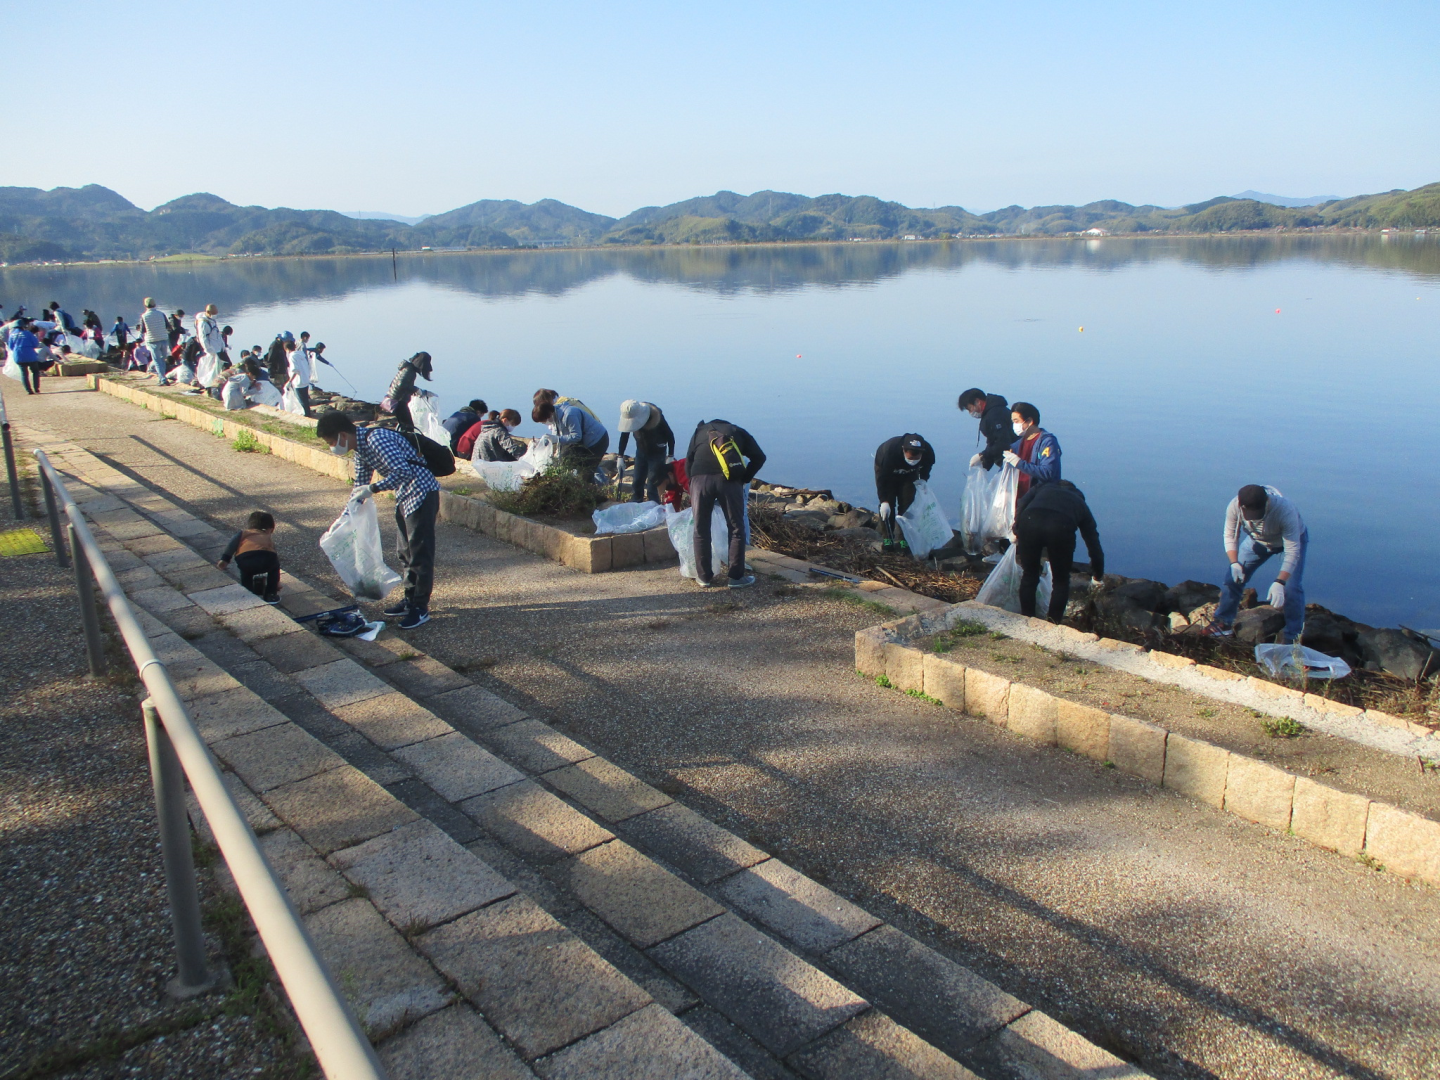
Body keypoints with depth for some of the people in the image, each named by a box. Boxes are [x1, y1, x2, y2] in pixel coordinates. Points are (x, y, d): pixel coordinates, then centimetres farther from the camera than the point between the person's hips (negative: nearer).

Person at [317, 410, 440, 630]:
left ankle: (421, 609, 5)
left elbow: (404, 472, -31)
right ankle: (410, 600, 28)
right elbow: (360, 486, 21)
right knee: (404, 552, 17)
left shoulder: (376, 439, -23)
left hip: (421, 494, -10)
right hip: (404, 496, 10)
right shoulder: (361, 448, 9)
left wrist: (372, 489, -25)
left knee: (420, 553, -3)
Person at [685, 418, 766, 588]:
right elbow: (759, 457, 15)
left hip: (700, 478, 1)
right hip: (729, 480, -1)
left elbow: (688, 464, 22)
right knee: (736, 529, 11)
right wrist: (744, 479, 20)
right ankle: (736, 577, 13)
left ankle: (704, 577, 19)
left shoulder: (699, 432, 29)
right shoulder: (737, 432, 27)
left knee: (701, 530, 13)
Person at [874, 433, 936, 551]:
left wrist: (922, 481, -15)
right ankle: (888, 538, -5)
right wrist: (884, 501, -38)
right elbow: (882, 478, -34)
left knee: (907, 503, -8)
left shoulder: (928, 452, -32)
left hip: (909, 473, 3)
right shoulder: (889, 451, -43)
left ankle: (903, 538, -1)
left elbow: (926, 468, -4)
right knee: (888, 505, -13)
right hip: (886, 470, -3)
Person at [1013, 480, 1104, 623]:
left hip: (1030, 521, 1)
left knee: (1029, 576, 20)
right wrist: (1098, 575, 49)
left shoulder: (1042, 488, 37)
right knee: (1061, 582, 20)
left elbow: (1021, 506, 16)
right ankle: (1052, 624, 21)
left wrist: (1017, 533, 24)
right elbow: (1093, 541, 39)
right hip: (1061, 527, -1)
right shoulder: (1080, 503, 36)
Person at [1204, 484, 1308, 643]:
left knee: (1291, 587, -16)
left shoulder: (1285, 509, -42)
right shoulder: (1234, 506, -32)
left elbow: (1292, 550, -39)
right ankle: (1224, 623, 15)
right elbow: (1230, 536, -15)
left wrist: (1279, 582, -48)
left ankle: (1292, 637, -2)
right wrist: (1234, 563, -31)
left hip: (1293, 537, -4)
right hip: (1258, 539, 4)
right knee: (1233, 577, -2)